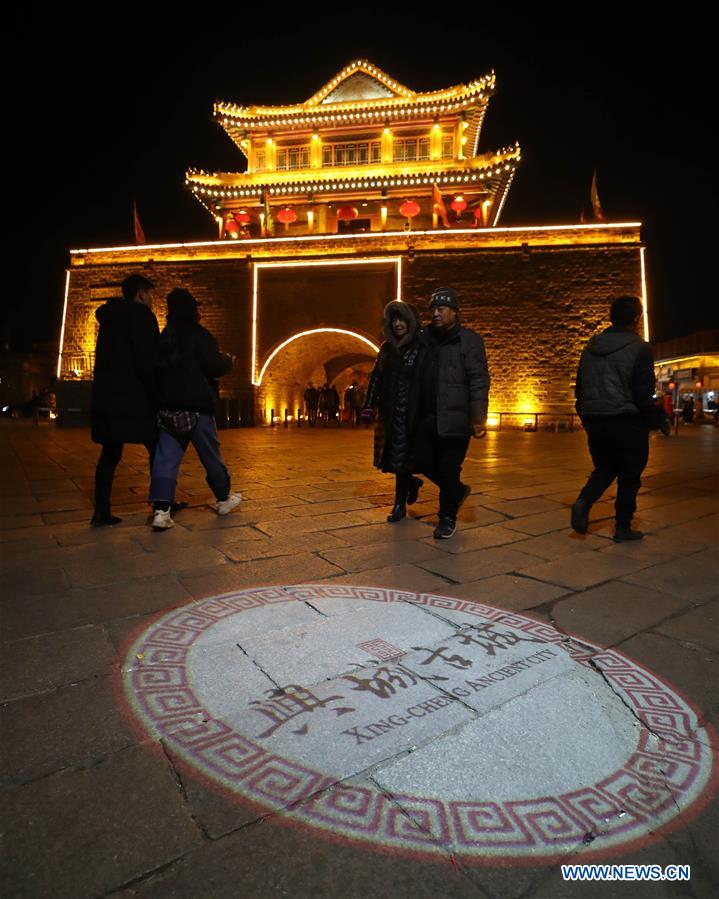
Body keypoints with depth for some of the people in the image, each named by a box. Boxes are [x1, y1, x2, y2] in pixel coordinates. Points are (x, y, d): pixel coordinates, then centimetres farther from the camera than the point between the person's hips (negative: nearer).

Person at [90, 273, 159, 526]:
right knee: (157, 449, 3)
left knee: (110, 453, 9)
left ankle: (101, 511, 10)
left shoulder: (109, 317, 20)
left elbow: (110, 358, 19)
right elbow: (147, 360, -16)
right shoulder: (140, 315, -6)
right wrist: (159, 395, -11)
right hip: (133, 398, -8)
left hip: (106, 396, 8)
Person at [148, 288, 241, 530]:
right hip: (196, 407, -5)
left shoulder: (164, 337, 12)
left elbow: (158, 368, 17)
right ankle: (224, 498, 24)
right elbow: (216, 367, -13)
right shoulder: (199, 335, -8)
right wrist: (228, 360, 8)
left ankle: (161, 509, -8)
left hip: (166, 406, 5)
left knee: (166, 457, 1)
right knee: (210, 454, 9)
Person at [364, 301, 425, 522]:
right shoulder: (387, 348, 13)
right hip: (389, 411, 5)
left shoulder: (422, 347, -5)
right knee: (390, 456, 8)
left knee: (402, 456, -3)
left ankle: (400, 504, 10)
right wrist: (369, 405, 7)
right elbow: (376, 378, 13)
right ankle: (412, 482, 36)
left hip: (411, 412, -5)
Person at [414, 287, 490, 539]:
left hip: (455, 419, -6)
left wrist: (478, 417, -19)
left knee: (449, 469, -2)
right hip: (428, 418, 6)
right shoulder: (427, 339, 12)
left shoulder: (469, 339, -3)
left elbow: (479, 380, -10)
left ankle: (448, 518, 18)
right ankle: (458, 490, 35)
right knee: (423, 462, 10)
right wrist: (417, 413, 10)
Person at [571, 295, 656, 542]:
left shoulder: (591, 347, 8)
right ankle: (622, 527, 14)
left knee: (605, 468, 19)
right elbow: (644, 393, -11)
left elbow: (580, 387, 11)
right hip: (626, 420, -5)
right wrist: (647, 420, 3)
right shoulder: (639, 348, -10)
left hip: (593, 420, 5)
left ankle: (583, 502, -6)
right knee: (629, 475, 9)